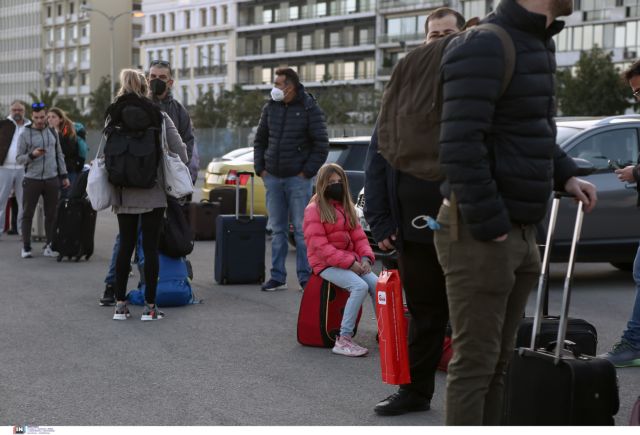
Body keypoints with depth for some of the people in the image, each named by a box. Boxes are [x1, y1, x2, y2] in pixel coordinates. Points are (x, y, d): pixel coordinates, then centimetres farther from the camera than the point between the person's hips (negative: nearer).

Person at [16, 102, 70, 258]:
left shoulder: (53, 133, 11)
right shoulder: (25, 135, -1)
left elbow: (59, 155, 16)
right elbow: (18, 158, -2)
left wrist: (64, 175, 12)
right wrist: (32, 155, -20)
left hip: (52, 179, 3)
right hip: (32, 179, -3)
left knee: (51, 215, 4)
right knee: (27, 214, 0)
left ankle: (49, 246, 12)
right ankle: (26, 247, 6)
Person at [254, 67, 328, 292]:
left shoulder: (309, 109, -5)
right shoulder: (270, 107, 9)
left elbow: (321, 145, -6)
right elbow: (260, 140, 17)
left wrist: (307, 172, -10)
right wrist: (260, 168, 7)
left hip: (298, 179, -5)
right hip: (273, 178, 5)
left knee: (301, 229, -3)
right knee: (278, 229, 9)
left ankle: (305, 277, 3)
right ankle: (278, 277, 14)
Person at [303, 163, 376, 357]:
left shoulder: (346, 207, 16)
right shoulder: (314, 209, -7)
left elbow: (358, 235, 14)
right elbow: (319, 246, -15)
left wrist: (365, 257, -7)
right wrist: (349, 262, -20)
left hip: (351, 260, 7)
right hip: (326, 264, -7)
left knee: (376, 284, -16)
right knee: (360, 286, -28)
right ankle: (343, 340, -28)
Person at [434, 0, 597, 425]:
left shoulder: (540, 44, 14)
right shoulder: (483, 47, -16)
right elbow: (461, 147, -23)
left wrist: (565, 174, 9)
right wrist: (489, 227, -22)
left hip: (520, 231, 9)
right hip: (478, 234, -9)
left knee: (500, 362, 16)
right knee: (474, 363, -1)